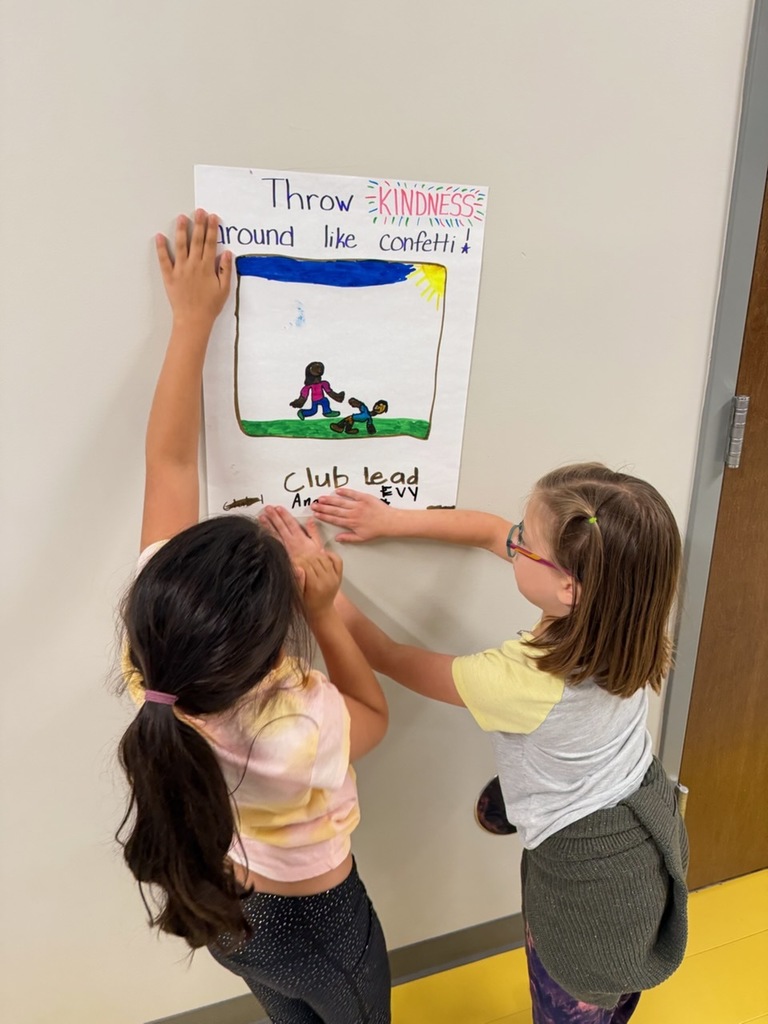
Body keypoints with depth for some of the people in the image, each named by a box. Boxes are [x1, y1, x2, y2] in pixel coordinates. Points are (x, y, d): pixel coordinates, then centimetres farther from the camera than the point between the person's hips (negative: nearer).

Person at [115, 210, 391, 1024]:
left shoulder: (150, 649, -34)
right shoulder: (303, 730, -44)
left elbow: (168, 461, -25)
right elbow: (375, 715, -16)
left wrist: (193, 319, -17)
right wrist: (324, 611, -27)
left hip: (213, 906, 5)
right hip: (311, 924, -5)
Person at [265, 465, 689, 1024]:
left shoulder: (521, 682, -38)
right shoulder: (615, 608, -20)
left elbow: (385, 656, -22)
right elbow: (491, 530, -7)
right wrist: (392, 520, -8)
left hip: (589, 871, -6)